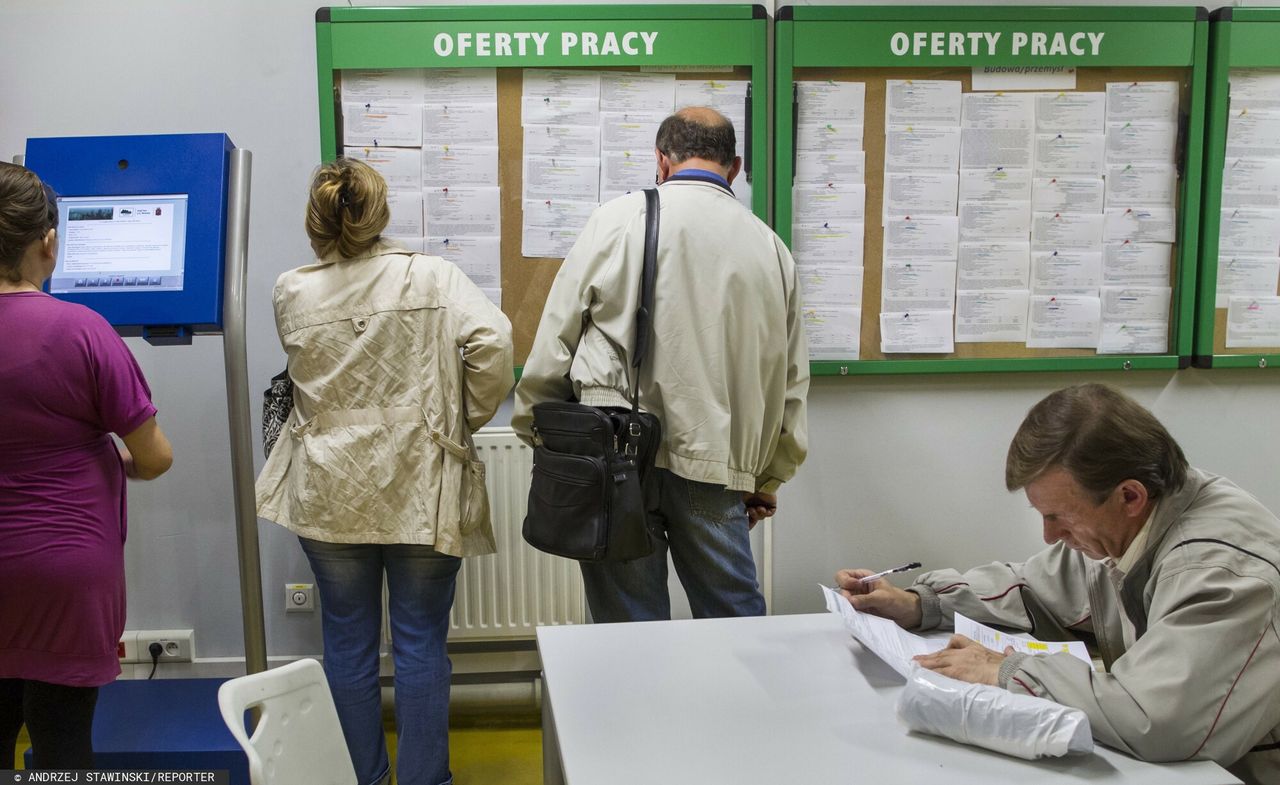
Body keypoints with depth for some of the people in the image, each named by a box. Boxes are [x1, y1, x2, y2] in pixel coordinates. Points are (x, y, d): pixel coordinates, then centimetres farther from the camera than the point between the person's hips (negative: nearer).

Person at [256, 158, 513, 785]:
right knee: (421, 643, 9)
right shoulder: (433, 276, -8)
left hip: (329, 494, 2)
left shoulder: (291, 294, -1)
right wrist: (467, 418, -5)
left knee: (348, 641, 15)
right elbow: (491, 342, -20)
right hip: (420, 493, -2)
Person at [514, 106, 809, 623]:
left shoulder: (616, 221, -1)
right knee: (737, 622, 14)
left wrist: (536, 429, 13)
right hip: (715, 464, 3)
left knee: (631, 625, 7)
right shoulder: (770, 247, 9)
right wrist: (769, 479, 24)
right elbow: (790, 380, 14)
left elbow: (556, 339, 0)